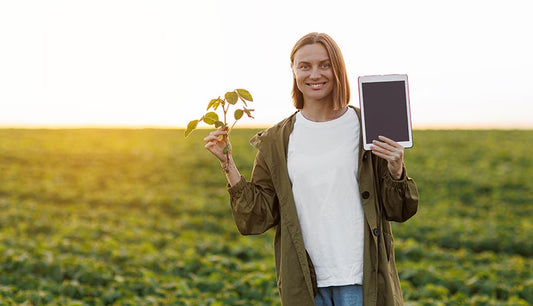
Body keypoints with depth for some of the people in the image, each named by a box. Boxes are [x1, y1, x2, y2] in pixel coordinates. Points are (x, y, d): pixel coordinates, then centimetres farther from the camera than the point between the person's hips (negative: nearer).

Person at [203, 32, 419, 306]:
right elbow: (257, 218, 4)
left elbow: (398, 211, 5)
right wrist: (228, 163, -2)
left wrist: (396, 171, -13)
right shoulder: (276, 141, 6)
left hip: (361, 279, -1)